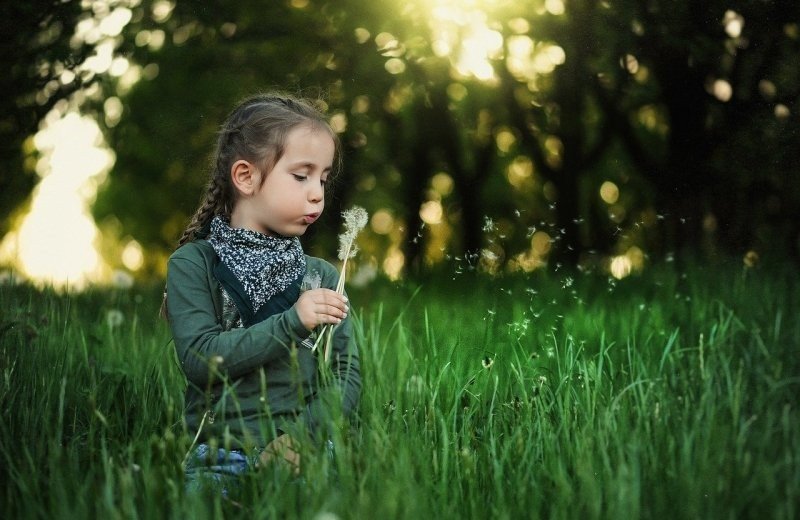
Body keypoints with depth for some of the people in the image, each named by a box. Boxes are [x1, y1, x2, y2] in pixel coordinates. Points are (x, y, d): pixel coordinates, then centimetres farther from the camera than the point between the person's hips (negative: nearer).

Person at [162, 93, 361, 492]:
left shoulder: (321, 276, 11)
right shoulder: (193, 264, 2)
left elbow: (347, 375, 6)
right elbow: (198, 358, -10)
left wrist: (301, 437, -11)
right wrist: (291, 324, -18)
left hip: (306, 456, 2)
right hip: (222, 458, -2)